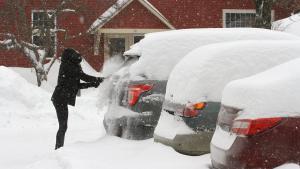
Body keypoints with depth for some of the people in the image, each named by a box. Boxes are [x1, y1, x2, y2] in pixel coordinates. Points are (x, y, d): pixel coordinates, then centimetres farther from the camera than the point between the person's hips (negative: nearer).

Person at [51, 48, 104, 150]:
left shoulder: (69, 67, 18)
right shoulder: (67, 66, -11)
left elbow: (77, 85, 18)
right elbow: (83, 76, -14)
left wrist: (93, 84, 11)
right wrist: (99, 80, -6)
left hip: (61, 99, 10)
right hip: (61, 99, -10)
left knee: (63, 126, 11)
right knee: (63, 126, -9)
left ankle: (59, 149, 15)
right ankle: (58, 149, -8)